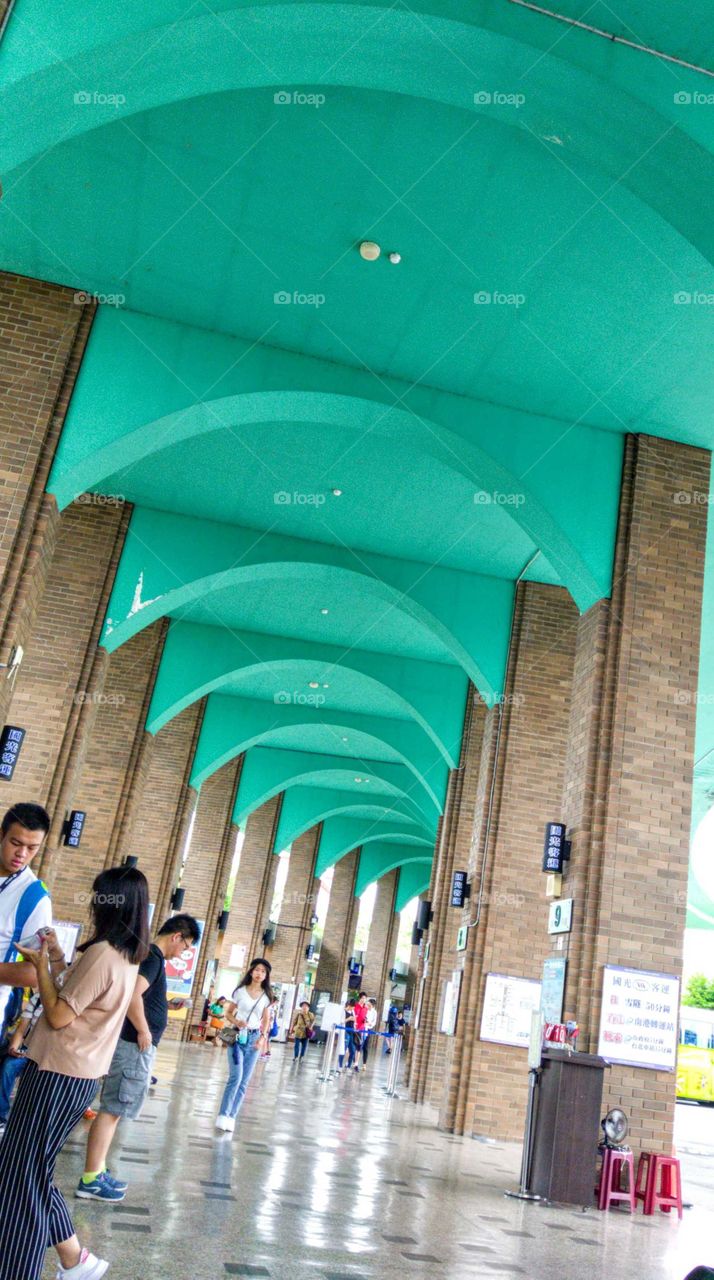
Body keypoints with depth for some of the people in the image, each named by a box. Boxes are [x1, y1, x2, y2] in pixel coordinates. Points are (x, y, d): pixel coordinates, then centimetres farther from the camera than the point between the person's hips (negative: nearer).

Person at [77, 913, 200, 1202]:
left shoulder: (146, 954, 14)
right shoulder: (153, 956, -16)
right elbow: (133, 994, -30)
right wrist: (144, 1032, -19)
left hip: (133, 1044, 10)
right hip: (135, 1045, -10)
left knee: (113, 1110, 14)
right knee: (112, 1110, -4)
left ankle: (97, 1172, 21)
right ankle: (90, 1180, 2)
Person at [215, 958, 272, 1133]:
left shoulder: (266, 996, 5)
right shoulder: (240, 991, 0)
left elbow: (266, 1020, 9)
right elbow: (228, 1013, 6)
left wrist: (263, 1037, -7)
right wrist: (236, 1022, -14)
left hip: (254, 1038, 3)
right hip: (238, 1036, -3)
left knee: (244, 1081, 4)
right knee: (236, 1077, -15)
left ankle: (231, 1117, 12)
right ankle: (223, 1115, -5)